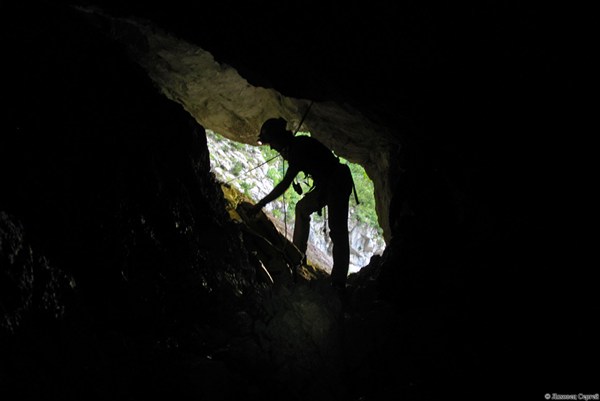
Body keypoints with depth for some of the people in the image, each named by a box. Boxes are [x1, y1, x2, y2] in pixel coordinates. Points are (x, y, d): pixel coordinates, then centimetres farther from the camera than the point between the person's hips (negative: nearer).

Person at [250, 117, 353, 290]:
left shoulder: (299, 148, -21)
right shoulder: (295, 145, 8)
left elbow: (285, 184, -24)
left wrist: (261, 204, -19)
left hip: (338, 182, -11)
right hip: (328, 183, 11)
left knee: (337, 231, -14)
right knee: (302, 208, 22)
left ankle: (339, 281, -16)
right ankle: (298, 252, 22)